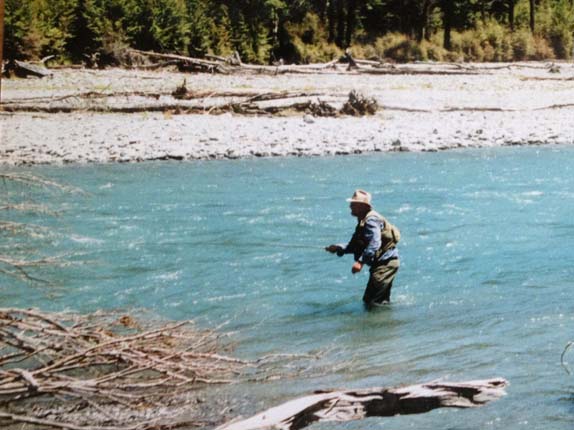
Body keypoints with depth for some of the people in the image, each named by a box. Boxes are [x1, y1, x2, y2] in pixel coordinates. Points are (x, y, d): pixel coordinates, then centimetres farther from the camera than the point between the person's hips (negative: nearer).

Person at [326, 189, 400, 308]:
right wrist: (339, 248, 7)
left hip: (387, 262, -11)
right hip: (381, 264, 11)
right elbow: (356, 246, 20)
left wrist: (361, 261, -37)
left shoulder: (371, 220, -17)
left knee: (372, 301, -13)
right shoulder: (362, 222, 16)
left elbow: (374, 244, -30)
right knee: (382, 301, 21)